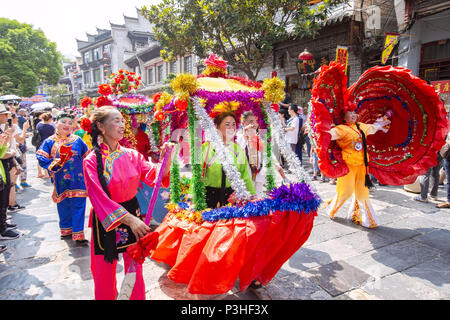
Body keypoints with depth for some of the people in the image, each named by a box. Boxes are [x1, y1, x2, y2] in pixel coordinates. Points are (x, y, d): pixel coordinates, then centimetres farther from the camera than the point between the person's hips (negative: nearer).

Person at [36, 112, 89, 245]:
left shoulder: (77, 140, 6)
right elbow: (41, 157, -5)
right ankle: (66, 230, 31)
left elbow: (87, 157, 14)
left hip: (77, 180, 0)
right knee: (63, 206, 12)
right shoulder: (49, 141, 4)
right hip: (61, 181, 1)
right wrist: (53, 163, -21)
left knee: (78, 206, -3)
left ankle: (78, 235, 3)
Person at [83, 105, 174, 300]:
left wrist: (166, 161, -30)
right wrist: (129, 219, -27)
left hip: (133, 217, 3)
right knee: (104, 275, 12)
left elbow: (154, 176, -11)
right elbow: (100, 198, -18)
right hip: (105, 221, -2)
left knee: (135, 269, 13)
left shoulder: (132, 155, -1)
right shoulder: (91, 161, -12)